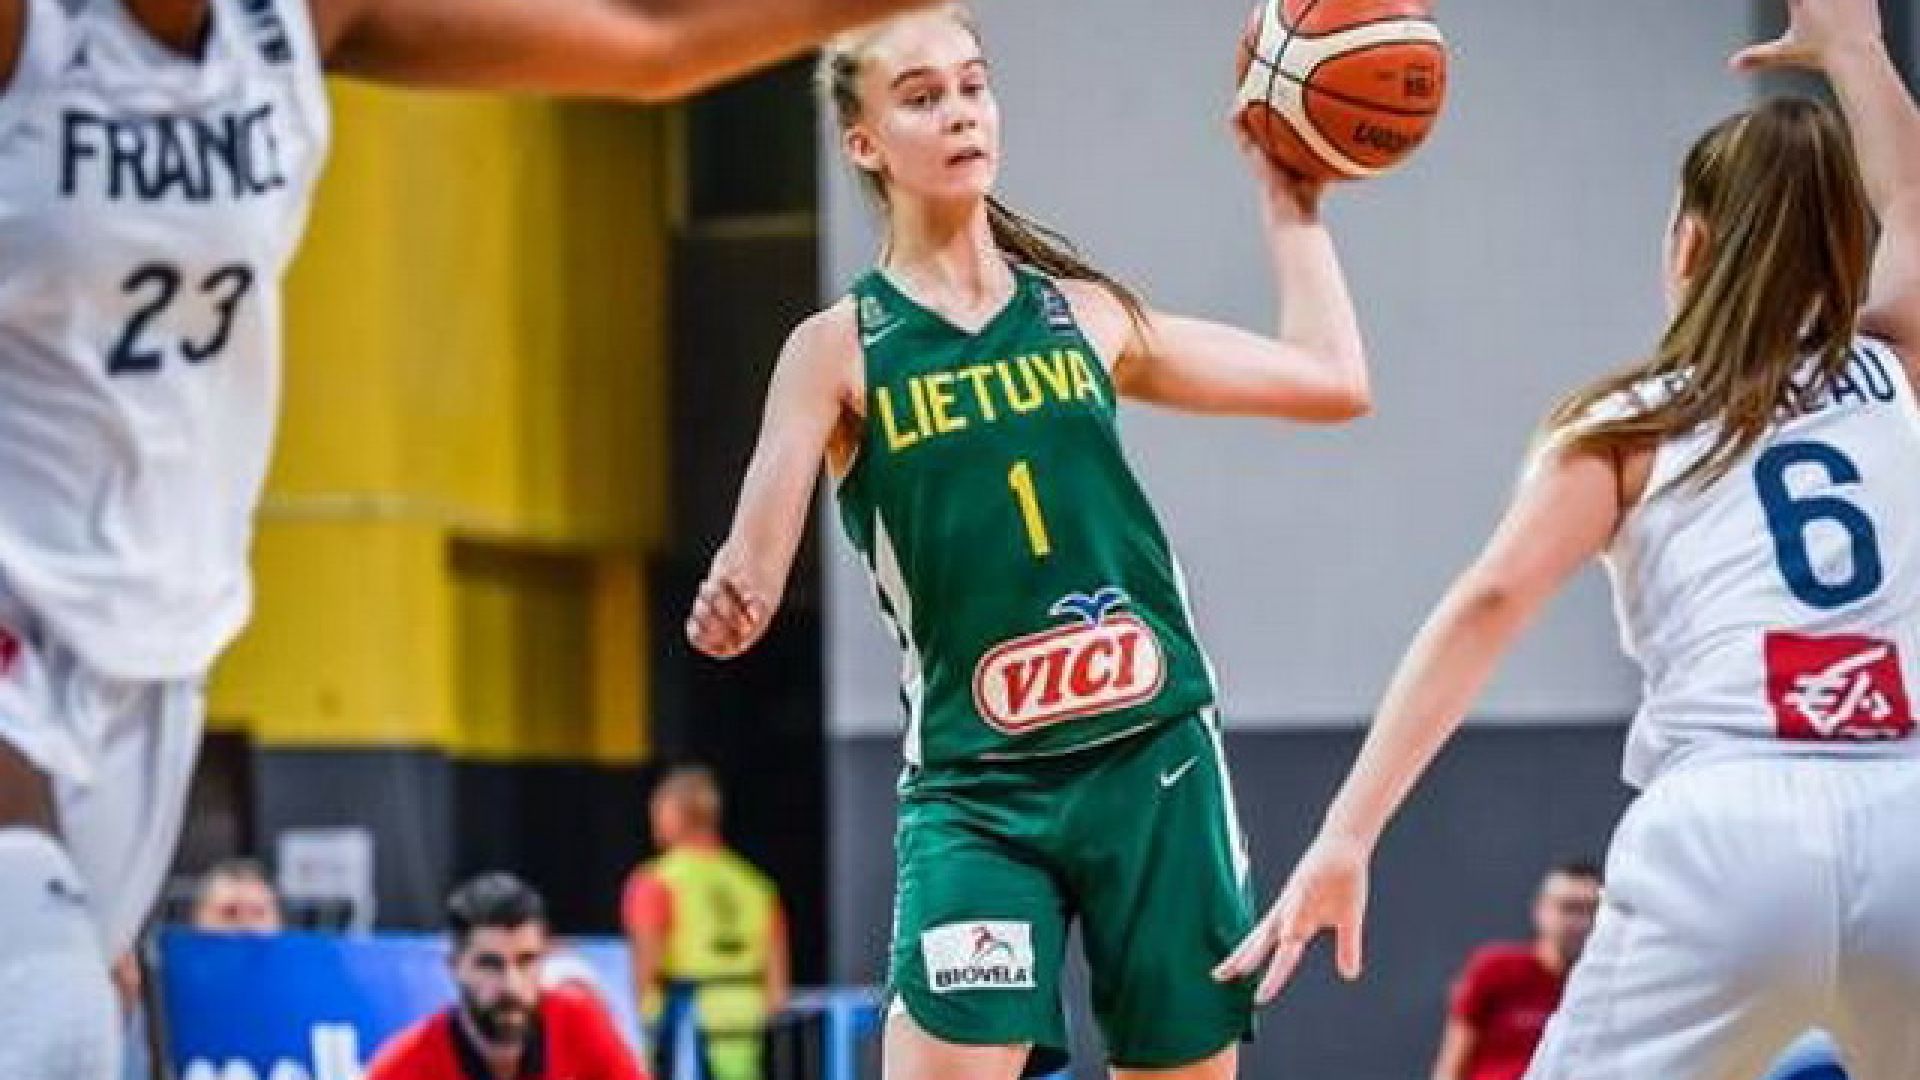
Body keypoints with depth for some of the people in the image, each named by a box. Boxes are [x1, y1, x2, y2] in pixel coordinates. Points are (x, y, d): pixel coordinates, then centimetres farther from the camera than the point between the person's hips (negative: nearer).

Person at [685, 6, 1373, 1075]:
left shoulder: (1084, 312, 8)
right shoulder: (839, 351, -1)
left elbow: (1334, 381, 11)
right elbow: (749, 581, -10)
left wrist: (1290, 202, 13)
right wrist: (727, 610, -33)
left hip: (1156, 760, 3)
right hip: (976, 787, -3)